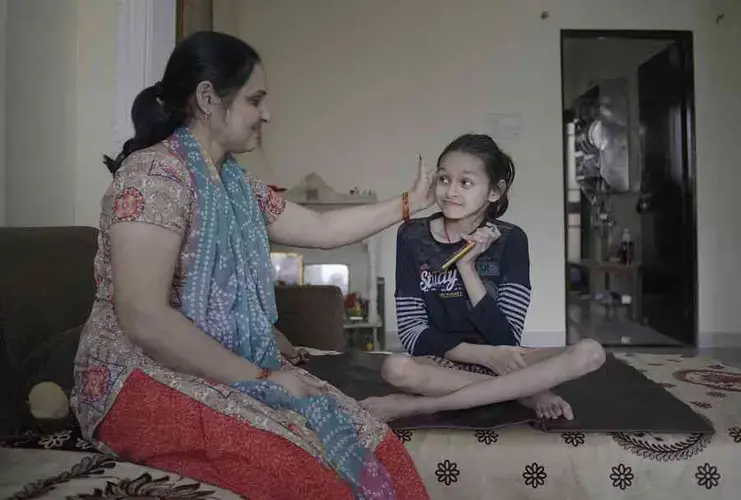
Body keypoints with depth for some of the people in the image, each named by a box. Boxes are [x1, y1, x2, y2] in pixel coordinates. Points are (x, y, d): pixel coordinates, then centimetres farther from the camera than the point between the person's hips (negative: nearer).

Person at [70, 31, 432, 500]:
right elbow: (144, 320, -25)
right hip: (146, 381, -7)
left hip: (231, 370, 8)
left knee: (373, 445, -8)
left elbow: (322, 228, 18)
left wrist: (409, 203, 19)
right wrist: (260, 377, -19)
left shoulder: (235, 183, 10)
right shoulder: (155, 173, -17)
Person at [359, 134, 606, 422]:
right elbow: (411, 332, -10)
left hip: (499, 360, 2)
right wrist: (484, 355, -21)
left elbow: (506, 339, -13)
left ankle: (421, 405, -23)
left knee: (590, 353, -24)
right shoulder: (412, 236, -7)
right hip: (442, 364, -1)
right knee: (395, 369, -33)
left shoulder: (510, 240, -7)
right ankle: (528, 392, -16)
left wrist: (467, 266, -20)